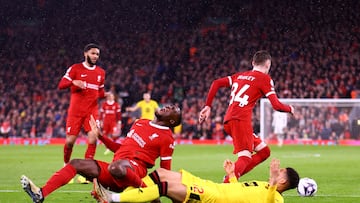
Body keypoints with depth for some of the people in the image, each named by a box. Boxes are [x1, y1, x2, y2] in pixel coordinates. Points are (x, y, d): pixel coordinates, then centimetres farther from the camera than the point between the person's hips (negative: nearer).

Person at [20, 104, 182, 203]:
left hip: (134, 169, -9)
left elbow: (165, 172, -3)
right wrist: (100, 136, 19)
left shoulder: (167, 138, -3)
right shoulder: (140, 123, 20)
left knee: (116, 168, -43)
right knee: (76, 164, 3)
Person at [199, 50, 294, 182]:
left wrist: (208, 106, 18)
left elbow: (216, 83, 16)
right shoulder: (264, 78, 3)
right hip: (241, 120, -8)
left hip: (228, 120, 8)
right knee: (245, 158, -17)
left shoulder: (240, 76, 23)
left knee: (264, 152, 13)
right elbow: (276, 105, -2)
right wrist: (290, 109, 17)